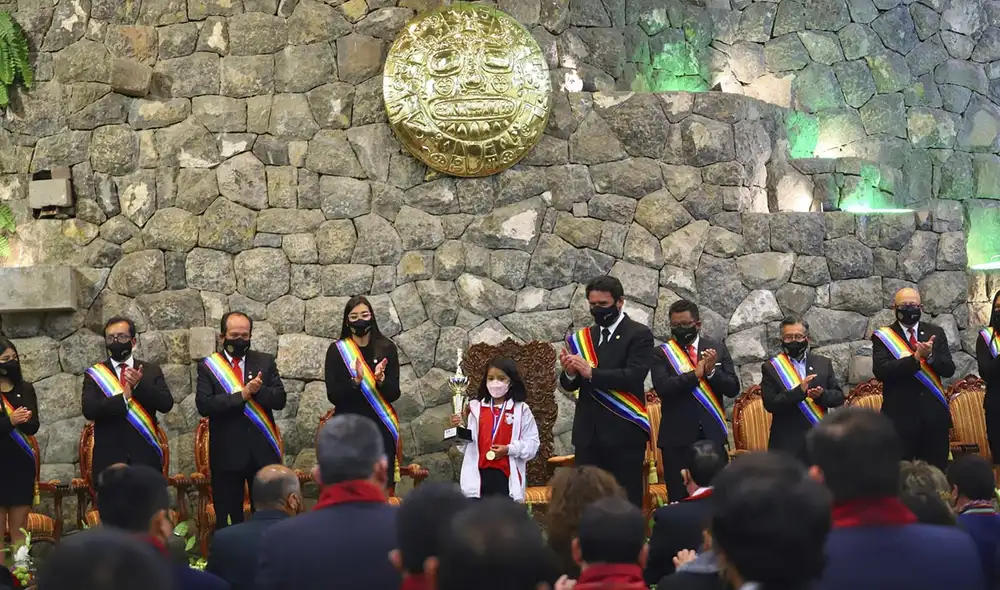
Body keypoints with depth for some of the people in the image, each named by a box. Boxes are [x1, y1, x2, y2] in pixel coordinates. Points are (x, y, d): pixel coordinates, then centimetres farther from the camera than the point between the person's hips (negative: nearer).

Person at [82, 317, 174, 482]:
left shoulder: (152, 371, 11)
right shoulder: (94, 374, 7)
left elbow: (166, 404, -1)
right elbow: (89, 410, -7)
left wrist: (140, 385, -14)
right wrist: (123, 397, -17)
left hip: (145, 459, 1)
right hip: (109, 461, -1)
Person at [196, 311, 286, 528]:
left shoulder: (265, 362, 7)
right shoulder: (207, 366, 1)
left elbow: (279, 399, 0)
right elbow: (203, 405, -12)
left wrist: (258, 390, -19)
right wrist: (242, 395, -18)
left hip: (263, 450, 2)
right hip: (227, 452, -2)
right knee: (228, 518, 4)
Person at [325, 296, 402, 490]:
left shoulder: (386, 348, 4)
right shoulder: (336, 350, 2)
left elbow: (394, 393, 1)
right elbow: (333, 395, -4)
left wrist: (381, 380, -19)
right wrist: (355, 381, -20)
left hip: (381, 429, 1)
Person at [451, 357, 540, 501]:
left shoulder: (521, 410, 1)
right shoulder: (475, 408, 7)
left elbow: (532, 444, -2)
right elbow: (466, 445, 9)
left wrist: (509, 449, -15)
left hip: (507, 475, -2)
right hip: (480, 475, 2)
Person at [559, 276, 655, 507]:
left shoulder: (639, 335, -2)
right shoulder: (584, 337, 14)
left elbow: (634, 377, -16)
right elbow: (570, 385, 10)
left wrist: (591, 373, -24)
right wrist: (569, 372, -13)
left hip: (624, 432, -5)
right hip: (588, 433, 5)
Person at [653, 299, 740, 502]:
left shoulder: (717, 349, 9)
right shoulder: (662, 353, 3)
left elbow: (733, 388, 3)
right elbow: (662, 387, -12)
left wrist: (711, 371, -13)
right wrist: (695, 374, -14)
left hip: (712, 435, 2)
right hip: (677, 437, -2)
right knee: (679, 499, 0)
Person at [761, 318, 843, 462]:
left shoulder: (823, 363, 11)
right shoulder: (770, 368, 2)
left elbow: (839, 397, 10)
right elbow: (770, 403, -8)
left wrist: (823, 394, -13)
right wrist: (798, 391, -20)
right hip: (787, 443, -2)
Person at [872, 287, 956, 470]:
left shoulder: (935, 333, 10)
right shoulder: (882, 336, 0)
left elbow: (949, 369, 2)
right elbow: (880, 371, -14)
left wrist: (930, 356, -18)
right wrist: (915, 357, -23)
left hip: (934, 414, 3)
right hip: (900, 415, -3)